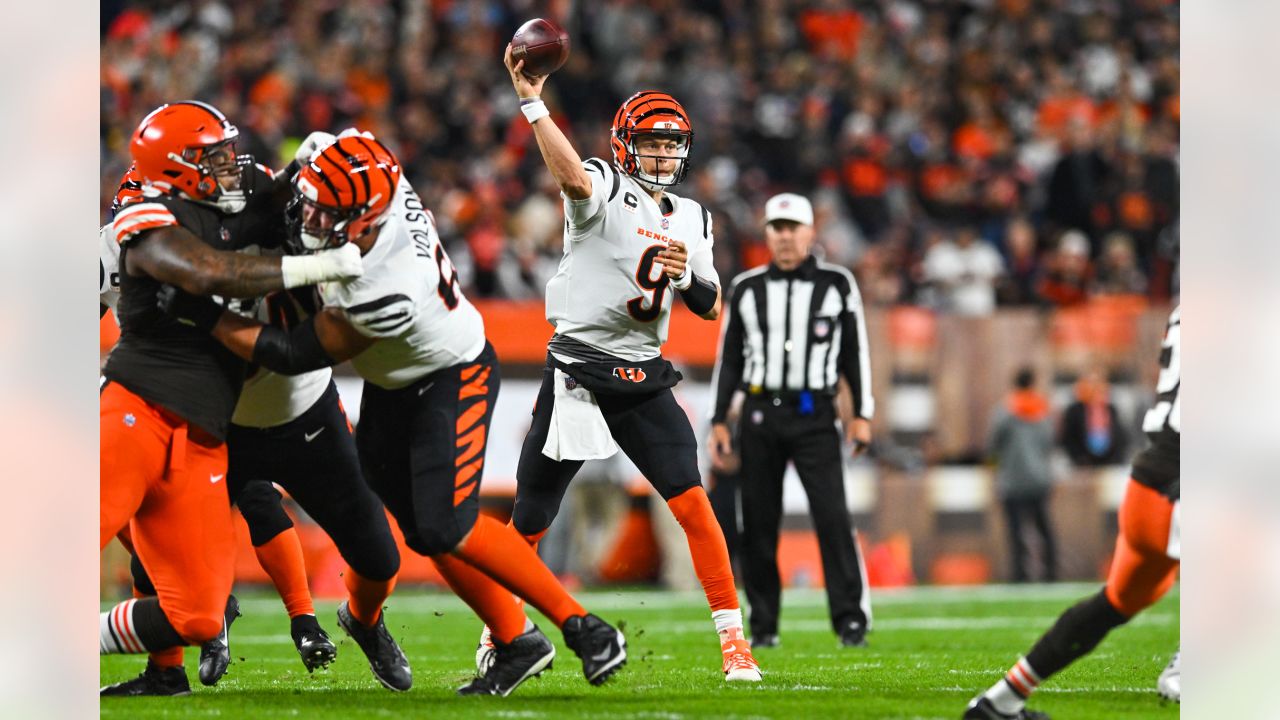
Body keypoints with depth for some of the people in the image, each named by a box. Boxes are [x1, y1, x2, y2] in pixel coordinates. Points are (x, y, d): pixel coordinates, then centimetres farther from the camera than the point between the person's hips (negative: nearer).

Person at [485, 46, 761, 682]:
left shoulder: (691, 219, 12)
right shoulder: (604, 190, -7)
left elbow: (709, 309, 12)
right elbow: (571, 177, -32)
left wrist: (690, 274, -9)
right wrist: (531, 103, -42)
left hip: (644, 379, 4)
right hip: (577, 372, -4)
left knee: (693, 504, -10)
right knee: (530, 521, 4)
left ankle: (733, 638, -7)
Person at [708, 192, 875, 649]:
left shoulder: (837, 285, 6)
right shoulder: (747, 289, 10)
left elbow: (855, 352, 8)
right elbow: (730, 359, 14)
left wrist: (861, 414, 2)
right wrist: (719, 420, 9)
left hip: (814, 415, -2)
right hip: (760, 411, 2)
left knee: (832, 515, -13)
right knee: (758, 522, 2)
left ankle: (851, 618, -12)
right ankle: (763, 624, 9)